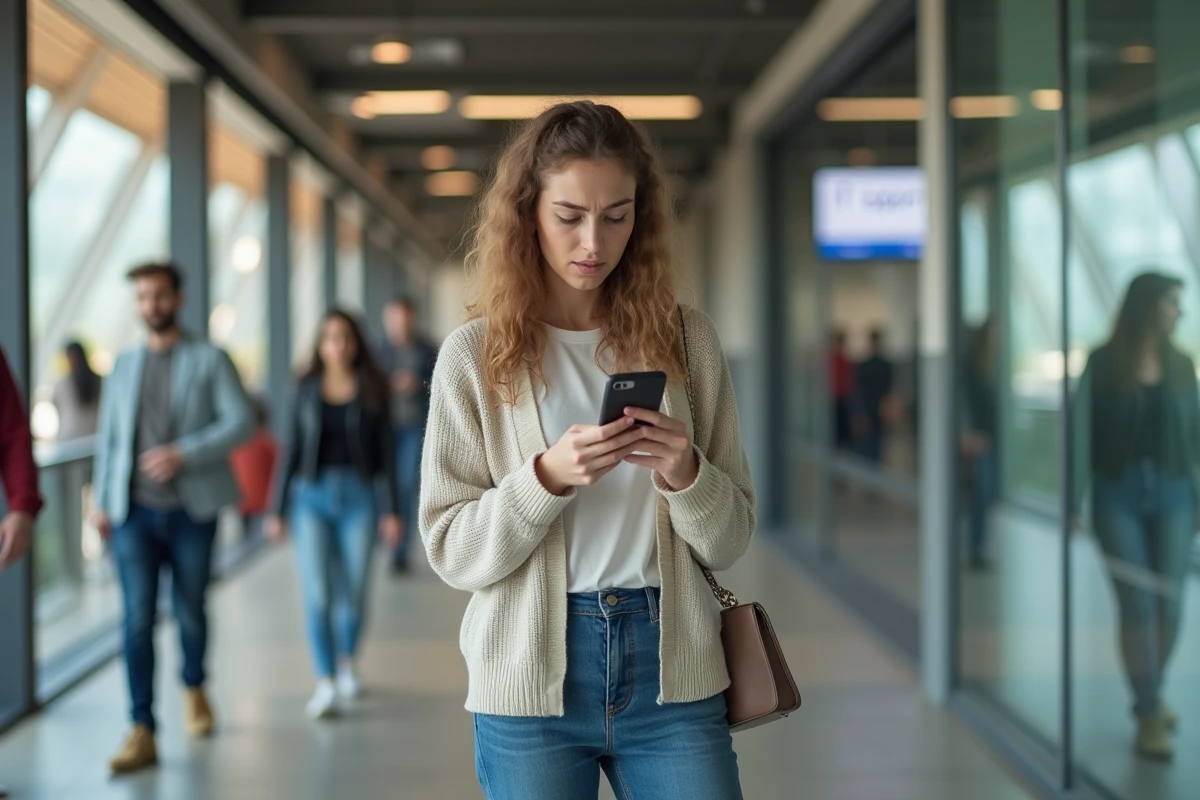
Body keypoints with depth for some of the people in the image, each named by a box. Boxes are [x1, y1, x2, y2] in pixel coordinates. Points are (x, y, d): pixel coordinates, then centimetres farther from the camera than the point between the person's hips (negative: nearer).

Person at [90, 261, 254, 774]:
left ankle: (194, 688, 39)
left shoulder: (210, 360, 1)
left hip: (191, 509, -2)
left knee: (190, 611, 10)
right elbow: (108, 436, 15)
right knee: (138, 618, -7)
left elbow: (241, 421, -8)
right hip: (134, 511, 2)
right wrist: (101, 500, 9)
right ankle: (142, 732, -7)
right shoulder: (124, 366, 12)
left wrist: (184, 453, -19)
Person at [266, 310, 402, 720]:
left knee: (353, 592, 5)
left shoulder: (372, 389, 2)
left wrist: (392, 509, -1)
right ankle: (325, 683, -10)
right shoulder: (307, 390, 4)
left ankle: (347, 660, 32)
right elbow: (293, 450, 7)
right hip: (312, 495, 0)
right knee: (317, 594, -10)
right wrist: (278, 510, 6)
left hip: (358, 496, 0)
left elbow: (386, 450, 3)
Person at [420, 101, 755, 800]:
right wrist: (547, 477, -19)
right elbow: (452, 552, -4)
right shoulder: (476, 354, -2)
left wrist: (685, 474, -15)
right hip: (532, 676, -1)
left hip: (673, 668, 1)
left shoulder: (686, 339, 2)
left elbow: (730, 542, 5)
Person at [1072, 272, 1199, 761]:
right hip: (1119, 494, -3)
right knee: (1137, 606, -5)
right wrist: (1075, 501, -10)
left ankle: (1150, 694, 30)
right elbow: (1082, 431, -5)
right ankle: (1149, 717, 6)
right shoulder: (1103, 363, -4)